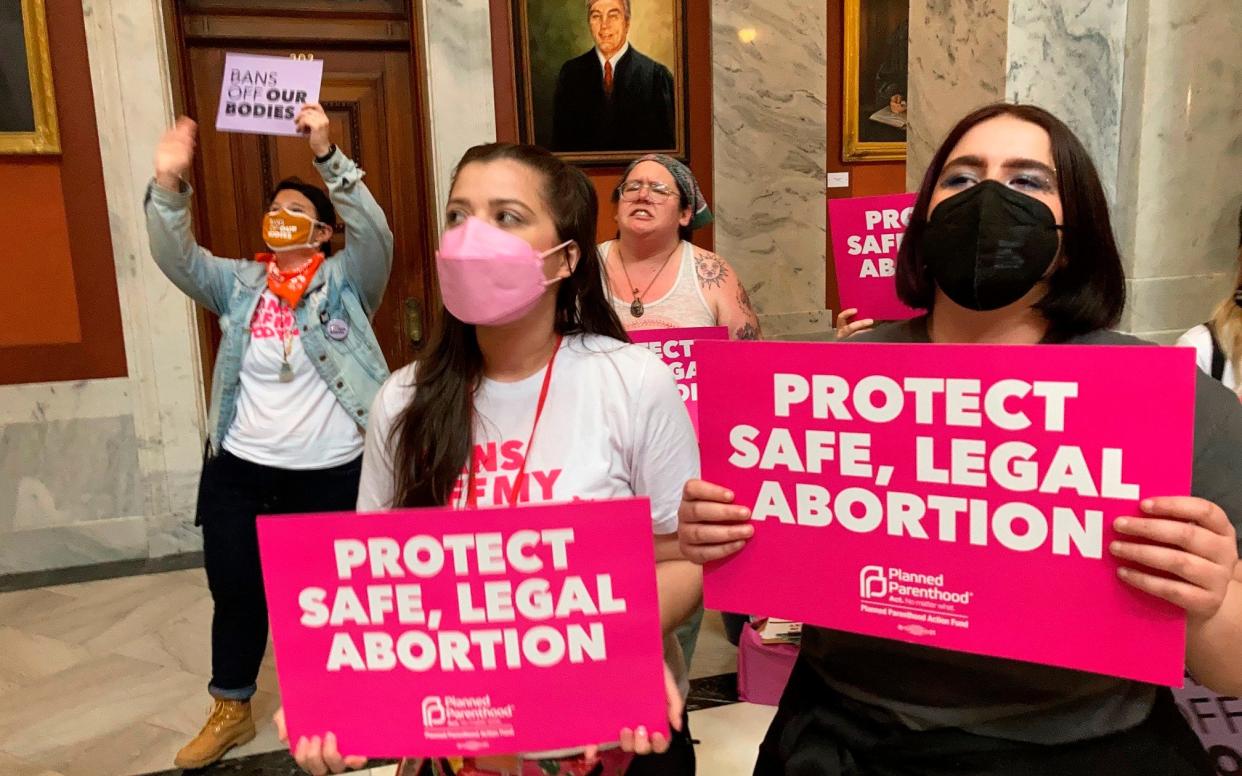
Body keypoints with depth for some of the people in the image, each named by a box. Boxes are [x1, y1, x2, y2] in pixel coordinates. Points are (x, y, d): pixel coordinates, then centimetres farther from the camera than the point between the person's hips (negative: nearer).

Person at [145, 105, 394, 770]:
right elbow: (176, 258, -7)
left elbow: (374, 232, -20)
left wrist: (327, 156, -31)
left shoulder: (346, 281, -4)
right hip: (239, 467, 4)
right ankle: (231, 709, 38)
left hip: (329, 473, -3)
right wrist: (168, 184, -23)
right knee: (234, 591, 15)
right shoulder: (239, 283, 6)